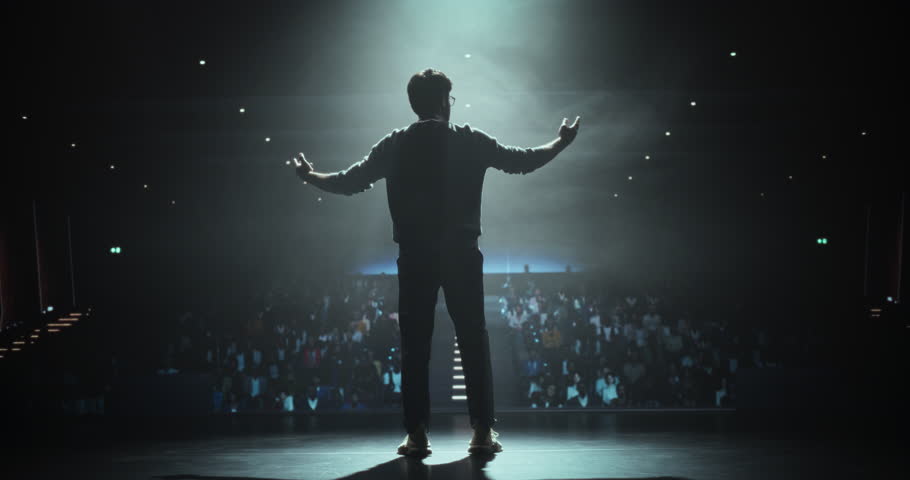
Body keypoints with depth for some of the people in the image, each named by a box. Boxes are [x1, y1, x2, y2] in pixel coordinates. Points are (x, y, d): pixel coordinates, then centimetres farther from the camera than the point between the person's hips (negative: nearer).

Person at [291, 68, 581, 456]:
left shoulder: (394, 145, 4)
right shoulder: (470, 140, 1)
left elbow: (350, 182, 8)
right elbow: (522, 161, 8)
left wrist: (309, 176, 26)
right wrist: (562, 142, 24)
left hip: (414, 256, 1)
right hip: (461, 254, -1)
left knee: (415, 343, 6)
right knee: (473, 339, 6)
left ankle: (416, 434, 6)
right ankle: (483, 431, 6)